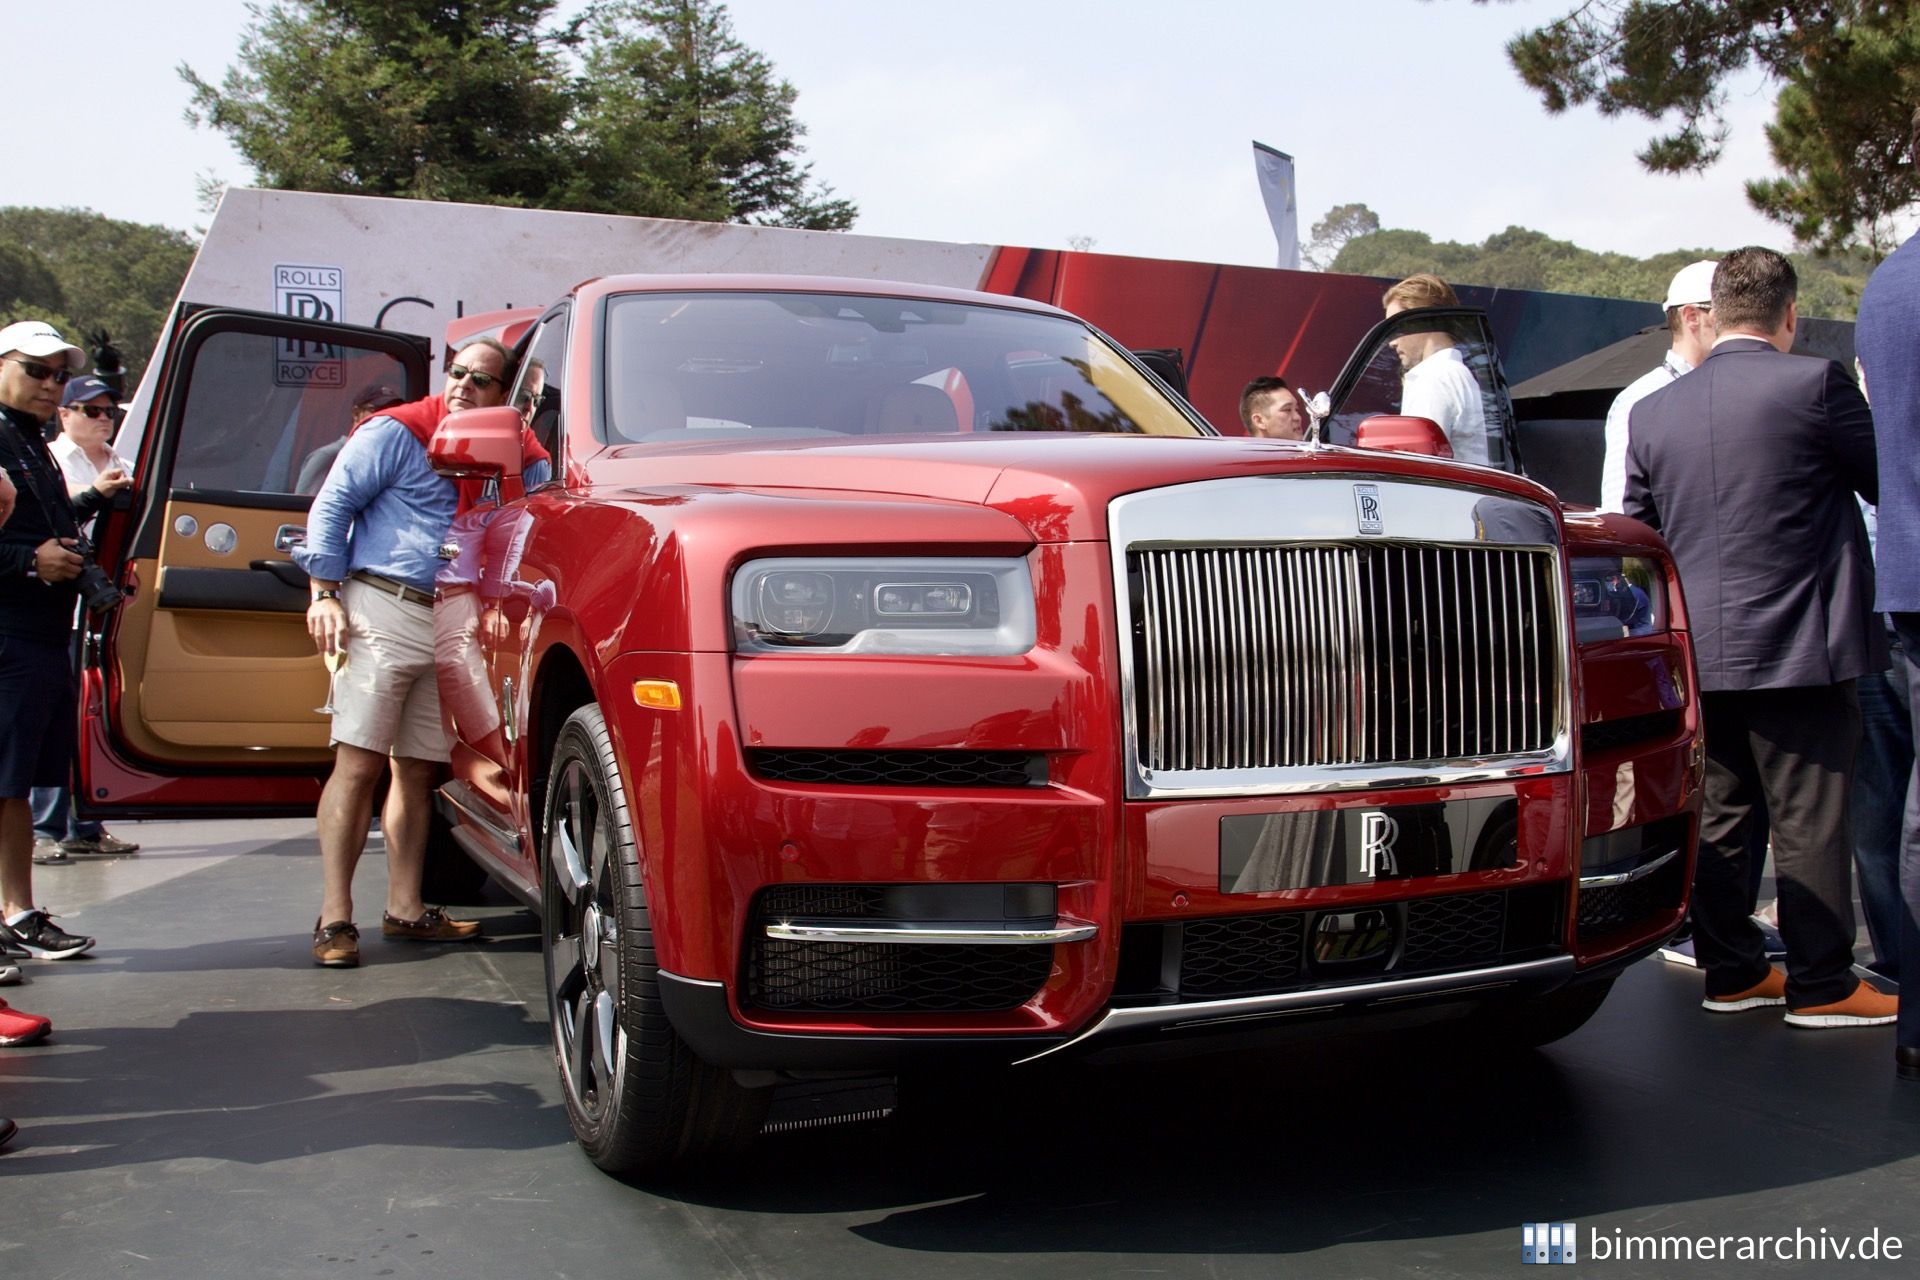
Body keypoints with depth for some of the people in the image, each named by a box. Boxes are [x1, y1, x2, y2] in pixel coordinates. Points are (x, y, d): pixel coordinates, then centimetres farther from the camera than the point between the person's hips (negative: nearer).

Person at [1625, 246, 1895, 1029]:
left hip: (1698, 652, 5)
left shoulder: (1652, 411, 6)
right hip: (1797, 649, -5)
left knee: (1715, 816, 11)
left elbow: (1636, 533, 14)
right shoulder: (1815, 384, -10)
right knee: (1811, 821, 3)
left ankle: (1732, 972, 20)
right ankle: (1820, 986, 10)